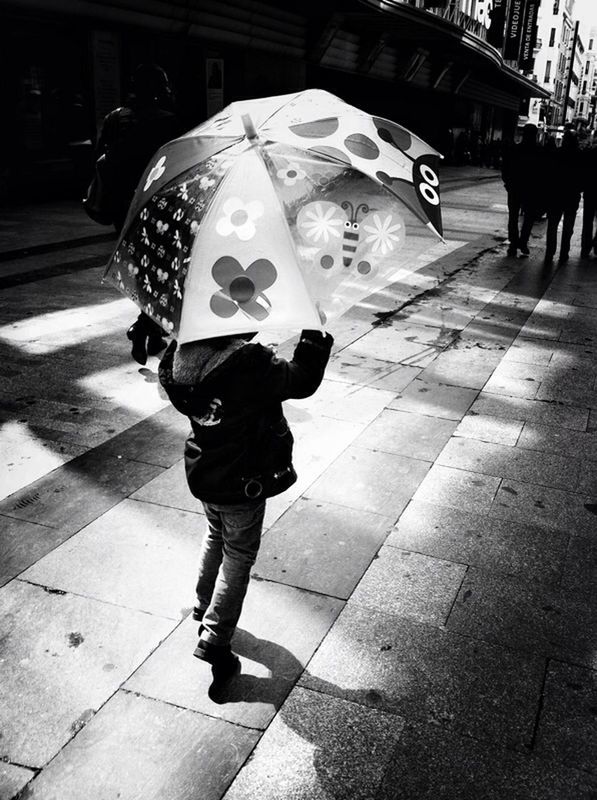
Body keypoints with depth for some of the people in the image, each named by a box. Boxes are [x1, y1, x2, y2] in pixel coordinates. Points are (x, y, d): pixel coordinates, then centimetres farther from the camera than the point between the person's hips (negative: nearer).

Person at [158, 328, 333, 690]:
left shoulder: (179, 359, -11)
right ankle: (215, 641, 15)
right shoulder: (250, 364, -31)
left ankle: (205, 606, 48)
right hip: (242, 483, -7)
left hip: (201, 473, 7)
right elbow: (302, 381, -20)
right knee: (238, 556, 10)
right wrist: (315, 335, -11)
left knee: (216, 536, 30)